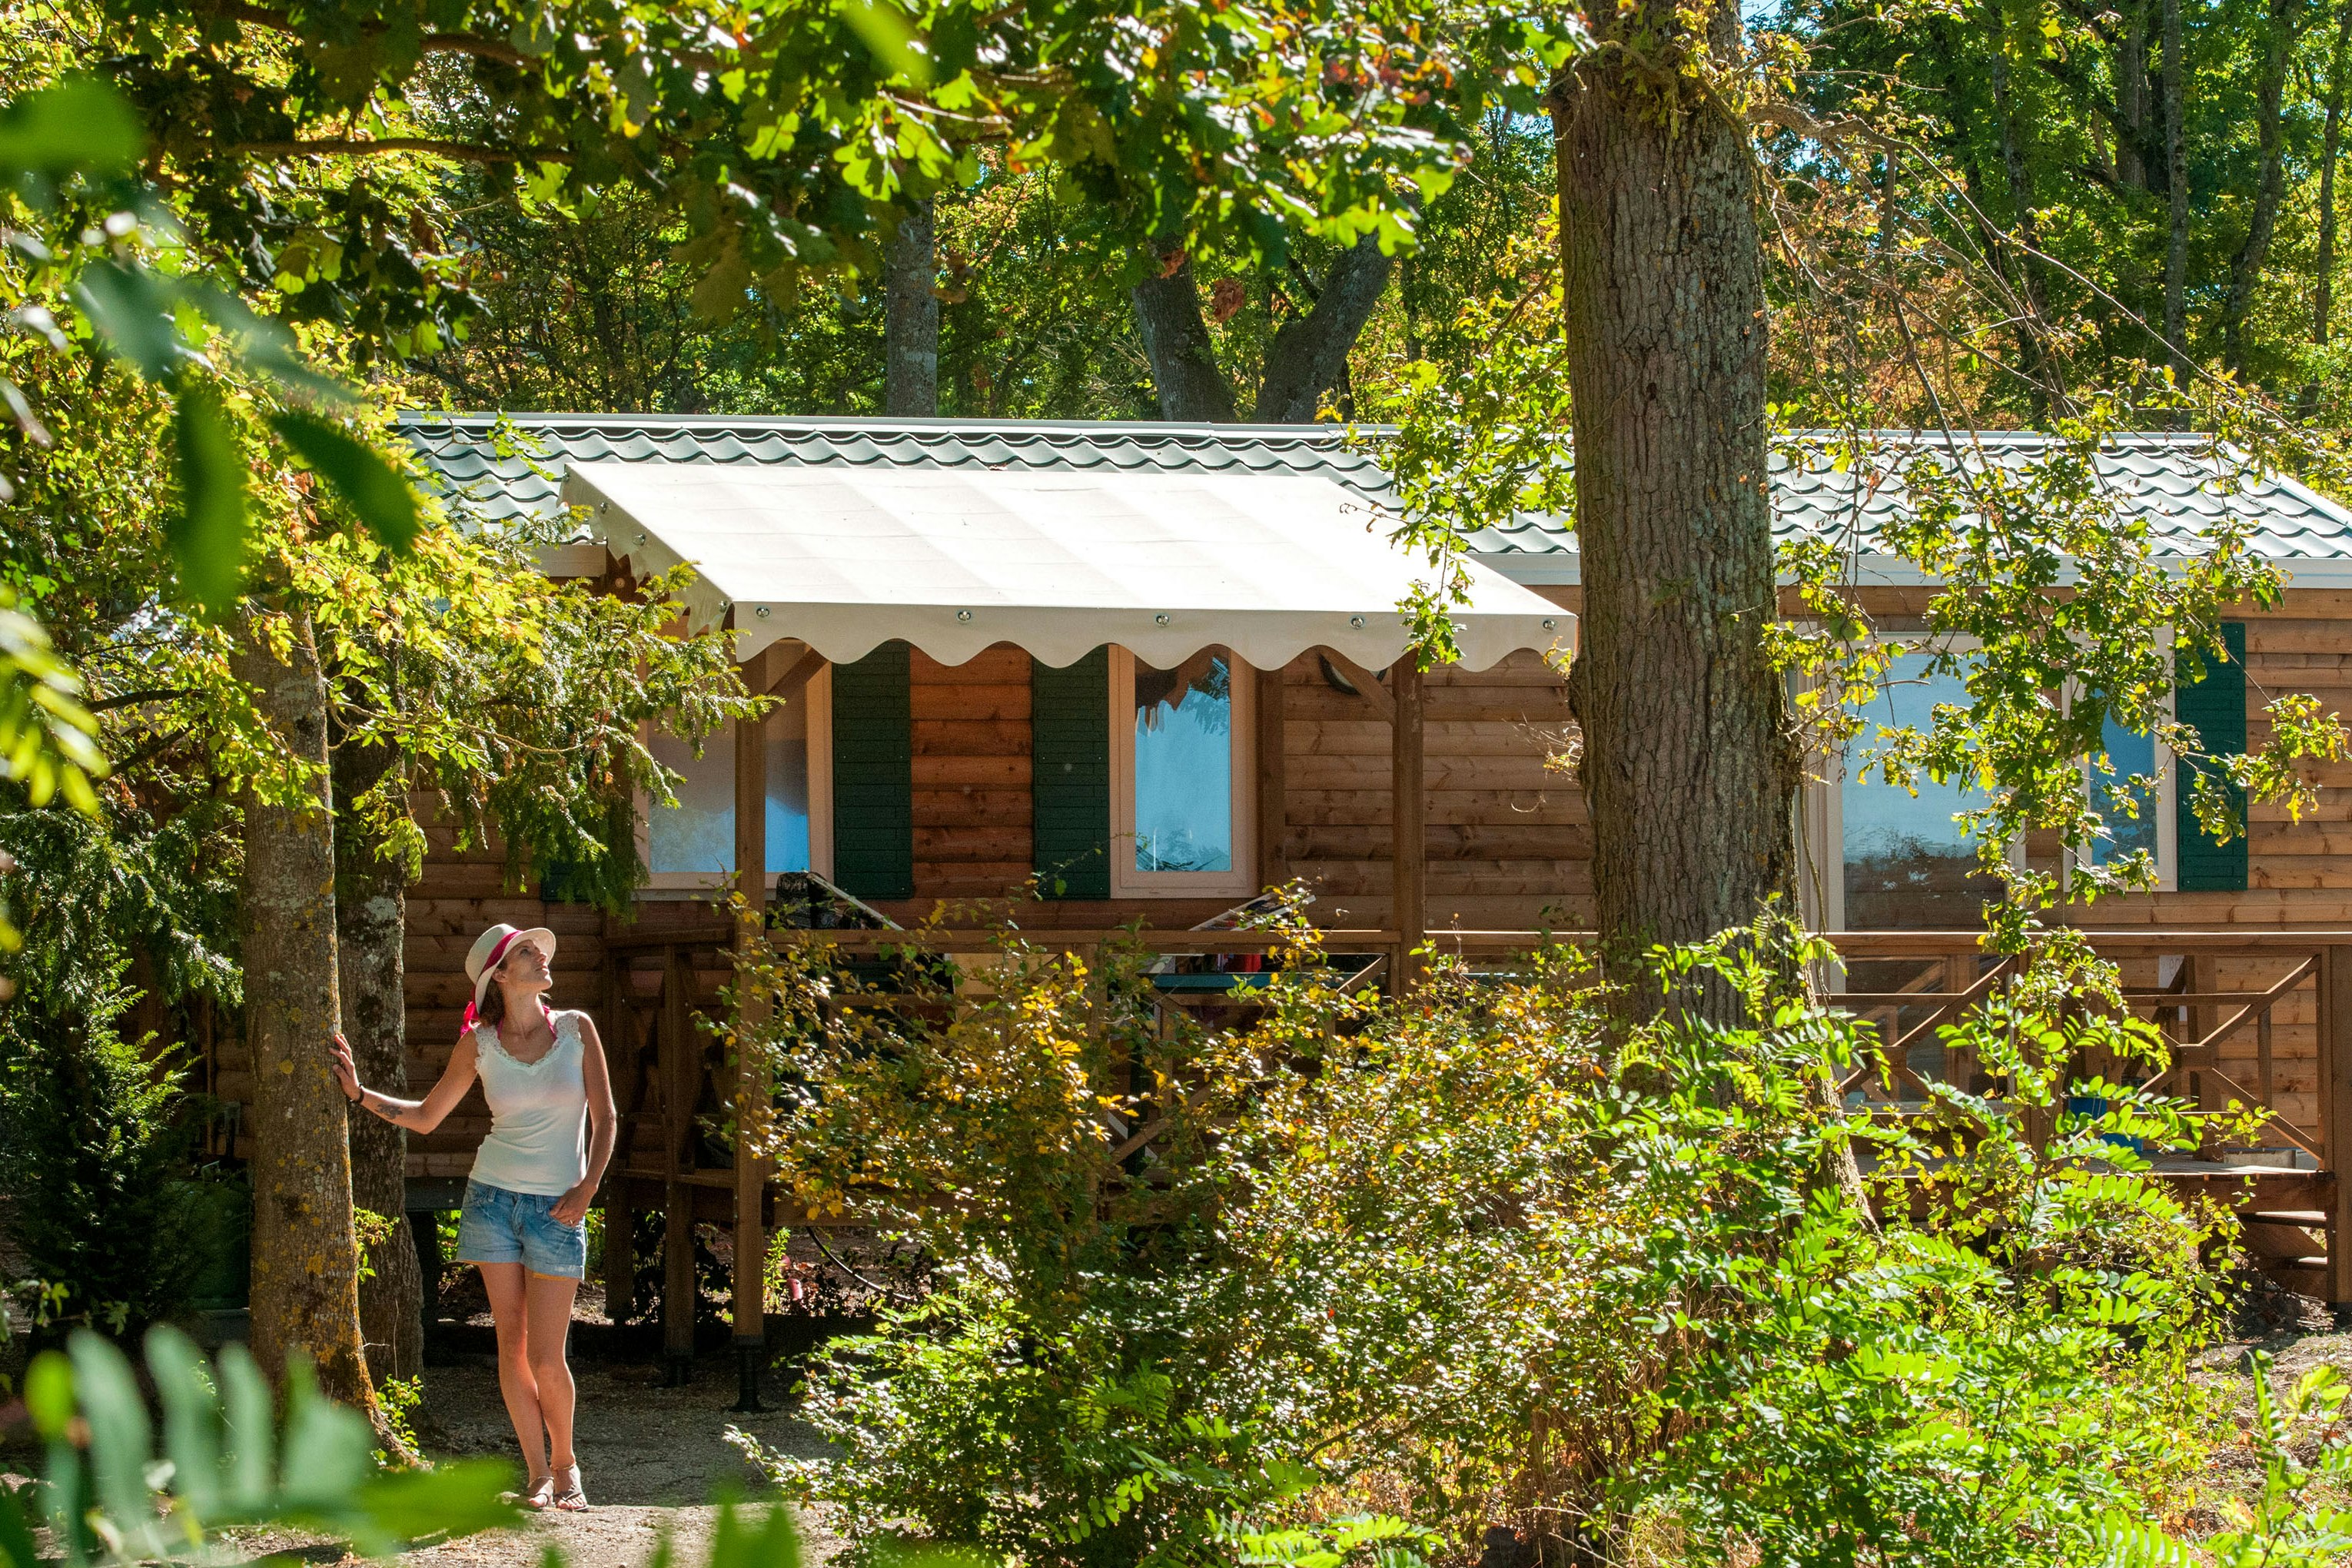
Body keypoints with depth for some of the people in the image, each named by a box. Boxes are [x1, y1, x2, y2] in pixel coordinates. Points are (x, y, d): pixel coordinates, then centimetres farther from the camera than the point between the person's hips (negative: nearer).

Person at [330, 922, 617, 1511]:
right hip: (494, 1197, 1)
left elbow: (604, 1117, 3)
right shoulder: (479, 1045, 1)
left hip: (558, 1208, -1)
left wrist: (588, 1186, -9)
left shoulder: (576, 1030, 0)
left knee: (546, 1359, -5)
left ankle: (565, 1462, 19)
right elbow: (425, 1116, 11)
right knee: (512, 1345, 1)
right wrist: (359, 1093, 0)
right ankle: (538, 1475, 10)